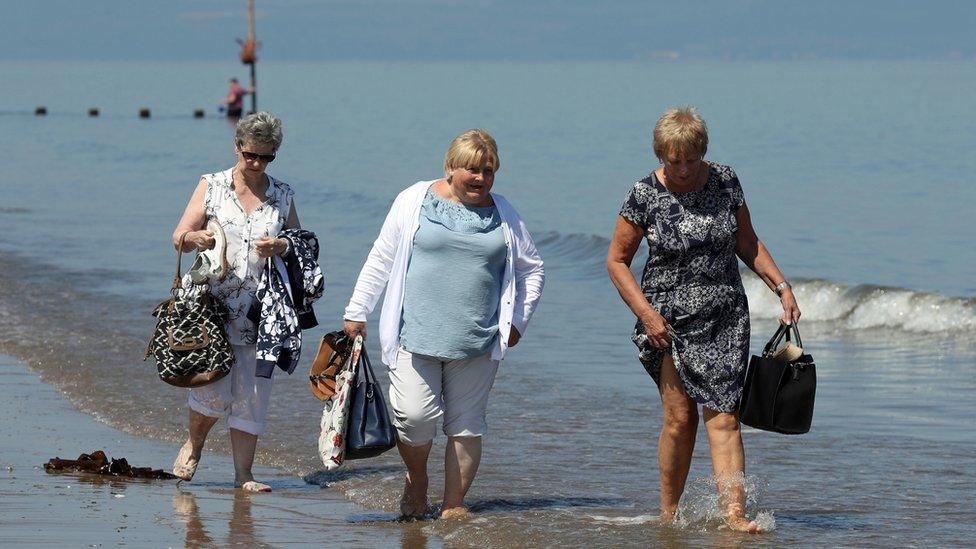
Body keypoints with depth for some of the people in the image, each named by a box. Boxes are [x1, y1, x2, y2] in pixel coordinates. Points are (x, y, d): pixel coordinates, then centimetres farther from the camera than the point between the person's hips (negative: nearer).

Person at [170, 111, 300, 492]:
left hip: (262, 310, 2)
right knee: (215, 387, -12)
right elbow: (179, 236, 3)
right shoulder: (212, 186, 6)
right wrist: (195, 238, -22)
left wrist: (282, 246, -9)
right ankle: (193, 446, 16)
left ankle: (243, 475, 8)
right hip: (214, 304, -2)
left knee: (252, 393, 1)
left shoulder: (282, 195, 11)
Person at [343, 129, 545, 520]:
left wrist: (517, 321, 10)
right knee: (416, 417, -12)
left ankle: (453, 505, 12)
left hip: (477, 341, 2)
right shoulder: (415, 201, 4)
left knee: (466, 425, 3)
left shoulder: (503, 216, 10)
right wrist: (357, 312, 5)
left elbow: (533, 270, 20)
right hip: (415, 336, -2)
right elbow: (381, 260, 8)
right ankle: (416, 481, 16)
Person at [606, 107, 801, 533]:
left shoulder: (725, 181, 1)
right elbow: (617, 260, -1)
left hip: (725, 317, 2)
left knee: (723, 417, -8)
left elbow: (747, 243, 14)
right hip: (669, 319, -2)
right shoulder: (645, 195, -7)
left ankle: (734, 513, -16)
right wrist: (646, 313, -11)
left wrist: (782, 287, 4)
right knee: (679, 417, -4)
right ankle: (668, 514, 10)